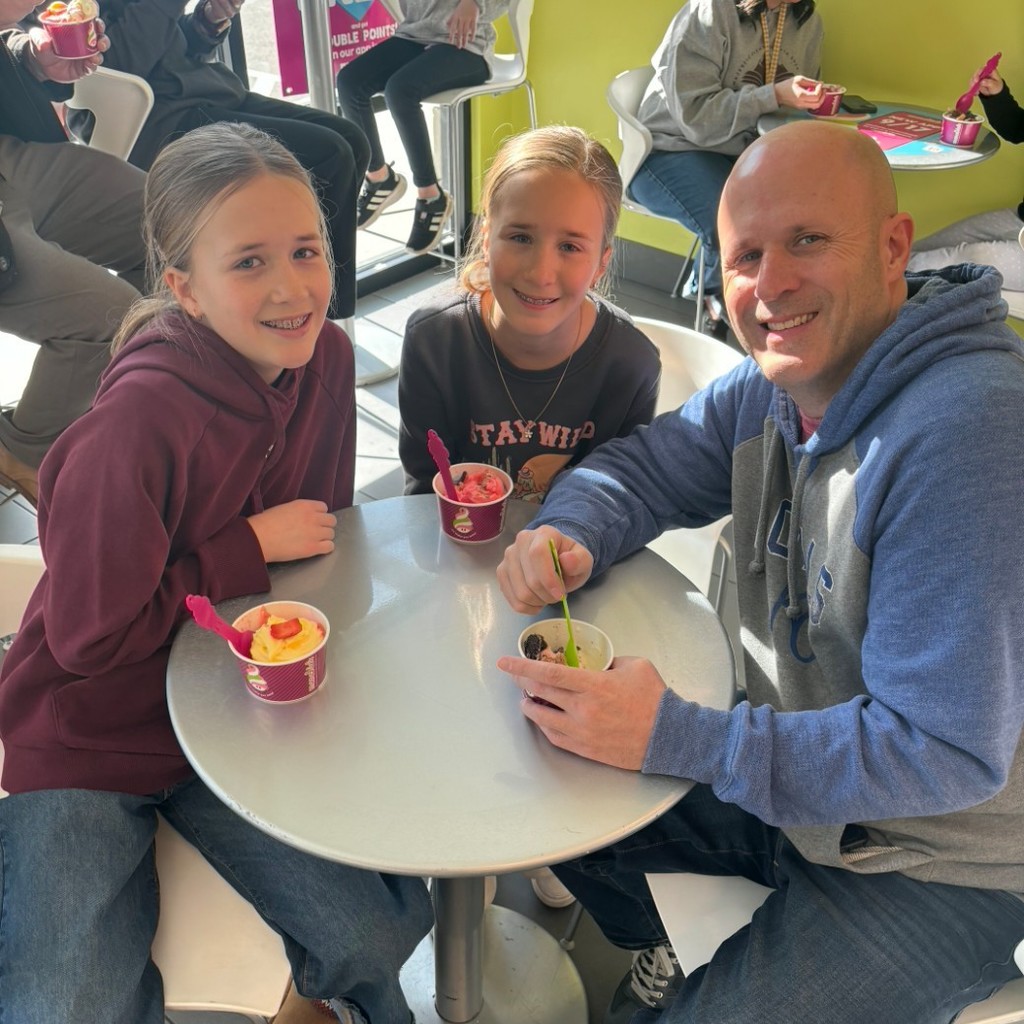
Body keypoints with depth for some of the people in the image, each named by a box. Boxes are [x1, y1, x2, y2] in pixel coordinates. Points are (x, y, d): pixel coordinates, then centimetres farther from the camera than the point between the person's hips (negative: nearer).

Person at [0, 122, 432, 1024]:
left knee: (384, 931, 1)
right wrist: (252, 547, -20)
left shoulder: (326, 357, -10)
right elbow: (88, 637, -22)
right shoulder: (142, 419, -30)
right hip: (92, 738, -4)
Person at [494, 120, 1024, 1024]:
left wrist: (675, 737, -32)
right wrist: (566, 535, -17)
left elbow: (944, 752, -31)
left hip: (936, 866, -6)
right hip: (789, 771, 7)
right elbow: (639, 465, 6)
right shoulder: (771, 389, -6)